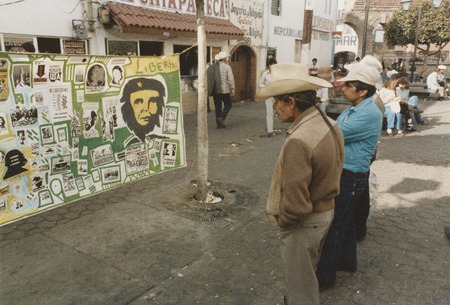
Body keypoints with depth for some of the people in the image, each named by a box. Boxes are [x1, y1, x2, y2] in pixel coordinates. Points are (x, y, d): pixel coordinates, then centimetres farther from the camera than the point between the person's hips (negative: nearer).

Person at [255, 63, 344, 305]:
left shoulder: (298, 141, -33)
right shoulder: (329, 124, -4)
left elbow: (295, 204, -29)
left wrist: (281, 220, -10)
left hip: (302, 223, -9)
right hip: (325, 212, 9)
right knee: (307, 274, 31)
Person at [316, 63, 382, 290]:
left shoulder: (370, 114, -24)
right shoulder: (353, 108, 7)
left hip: (351, 178, -9)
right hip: (342, 172, 9)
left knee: (333, 225, 1)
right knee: (344, 220, 23)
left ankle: (325, 276, 16)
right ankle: (346, 260, 42)